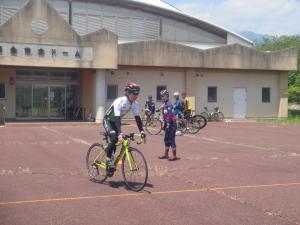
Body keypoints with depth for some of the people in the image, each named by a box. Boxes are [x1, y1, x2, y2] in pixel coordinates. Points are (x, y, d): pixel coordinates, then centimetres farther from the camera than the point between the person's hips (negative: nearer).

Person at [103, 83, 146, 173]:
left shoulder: (135, 104, -15)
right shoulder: (119, 102, -34)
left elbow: (137, 117, -13)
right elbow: (117, 118, -41)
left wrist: (142, 131, -24)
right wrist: (120, 134, -50)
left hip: (115, 121, 7)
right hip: (108, 120, -7)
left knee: (116, 141, 0)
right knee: (114, 138, -27)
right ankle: (108, 159, -16)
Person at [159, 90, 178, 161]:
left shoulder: (169, 104, -16)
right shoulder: (165, 104, 14)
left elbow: (170, 116, -22)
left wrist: (168, 125, -23)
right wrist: (164, 124, 21)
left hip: (171, 124, -10)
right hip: (168, 124, 10)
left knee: (171, 140, -6)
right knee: (166, 140, 15)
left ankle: (174, 156, -1)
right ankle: (166, 154, 24)